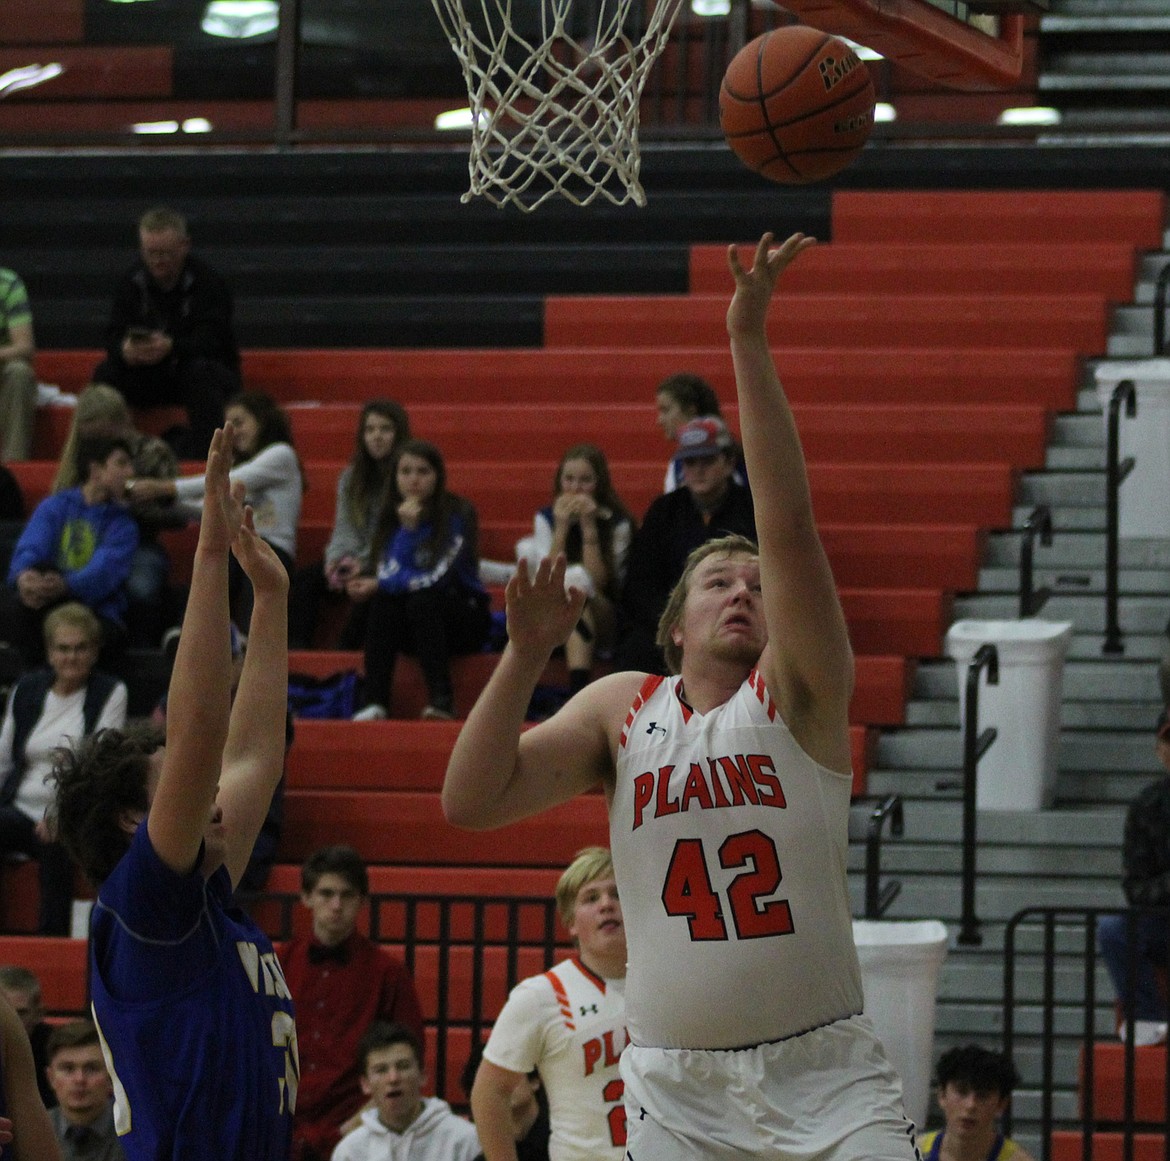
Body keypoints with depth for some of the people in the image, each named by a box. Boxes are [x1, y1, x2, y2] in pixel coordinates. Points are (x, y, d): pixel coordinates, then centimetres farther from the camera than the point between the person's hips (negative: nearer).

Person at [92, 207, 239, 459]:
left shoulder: (207, 282, -12)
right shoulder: (130, 283, 1)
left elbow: (211, 339, -24)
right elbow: (114, 336, -8)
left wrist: (172, 348, -44)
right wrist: (124, 350, -35)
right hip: (149, 380, 4)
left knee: (201, 372, -37)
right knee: (106, 373, -21)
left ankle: (201, 455, -38)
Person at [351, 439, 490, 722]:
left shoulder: (458, 515, -12)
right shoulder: (393, 516, 1)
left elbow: (439, 578, -19)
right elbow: (389, 572, -12)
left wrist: (382, 584, -17)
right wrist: (407, 529, -23)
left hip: (465, 619, -4)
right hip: (413, 627, 4)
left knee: (422, 600, -32)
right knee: (384, 602, -26)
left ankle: (441, 699, -35)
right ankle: (375, 702, -33)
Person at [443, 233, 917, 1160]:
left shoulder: (798, 695, 0)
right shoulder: (622, 709, 10)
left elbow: (790, 529, -14)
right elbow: (470, 802, 1)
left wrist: (750, 344, -21)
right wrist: (527, 656, -10)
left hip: (824, 1077, -2)